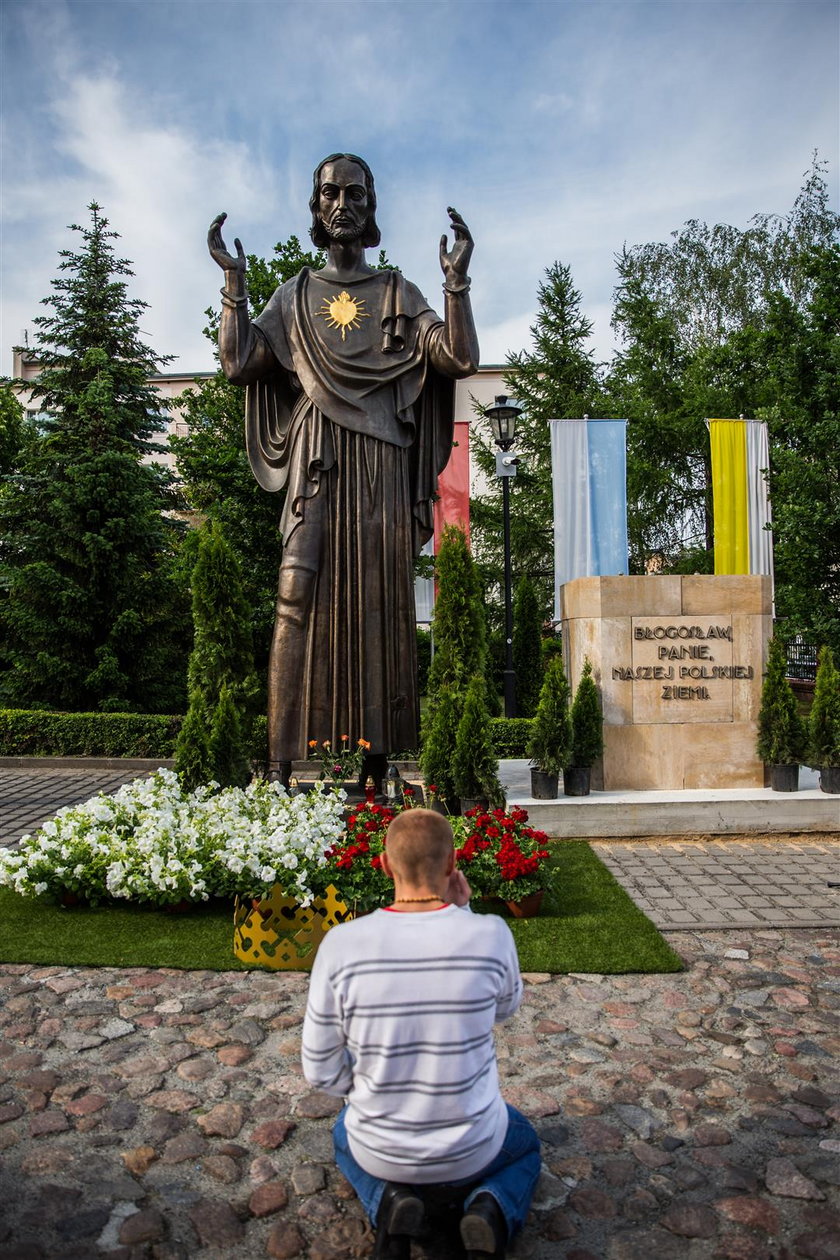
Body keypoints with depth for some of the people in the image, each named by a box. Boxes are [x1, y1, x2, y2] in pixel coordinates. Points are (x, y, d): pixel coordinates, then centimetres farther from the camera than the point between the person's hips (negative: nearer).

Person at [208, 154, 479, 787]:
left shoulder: (399, 292, 16)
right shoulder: (296, 295, 19)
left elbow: (459, 358, 2)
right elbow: (239, 362, 8)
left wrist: (457, 280, -6)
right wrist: (234, 283, 3)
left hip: (382, 470, 0)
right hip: (316, 465, 0)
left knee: (379, 598, -4)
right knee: (302, 596, -11)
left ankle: (377, 752, 1)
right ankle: (283, 758, -11)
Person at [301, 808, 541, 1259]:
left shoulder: (340, 944, -22)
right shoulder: (491, 935, -24)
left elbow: (321, 1071, -10)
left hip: (381, 1151, 1)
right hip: (472, 1148, 0)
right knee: (525, 1145, 35)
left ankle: (389, 1201, 6)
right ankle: (489, 1212, 3)